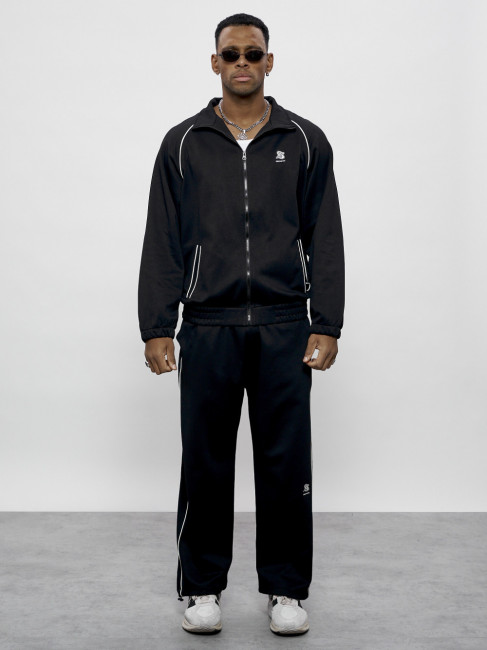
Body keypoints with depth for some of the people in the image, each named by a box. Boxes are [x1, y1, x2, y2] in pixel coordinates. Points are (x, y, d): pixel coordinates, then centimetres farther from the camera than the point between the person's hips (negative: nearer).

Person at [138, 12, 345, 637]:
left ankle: (286, 588, 20)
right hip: (207, 328, 0)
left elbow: (324, 240, 3)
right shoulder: (182, 143, 6)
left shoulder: (306, 141, 6)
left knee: (286, 462, 4)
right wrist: (156, 328, -4)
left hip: (285, 328, 0)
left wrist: (326, 326, -4)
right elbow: (162, 243, 3)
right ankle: (202, 586, 22)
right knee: (205, 463, 7)